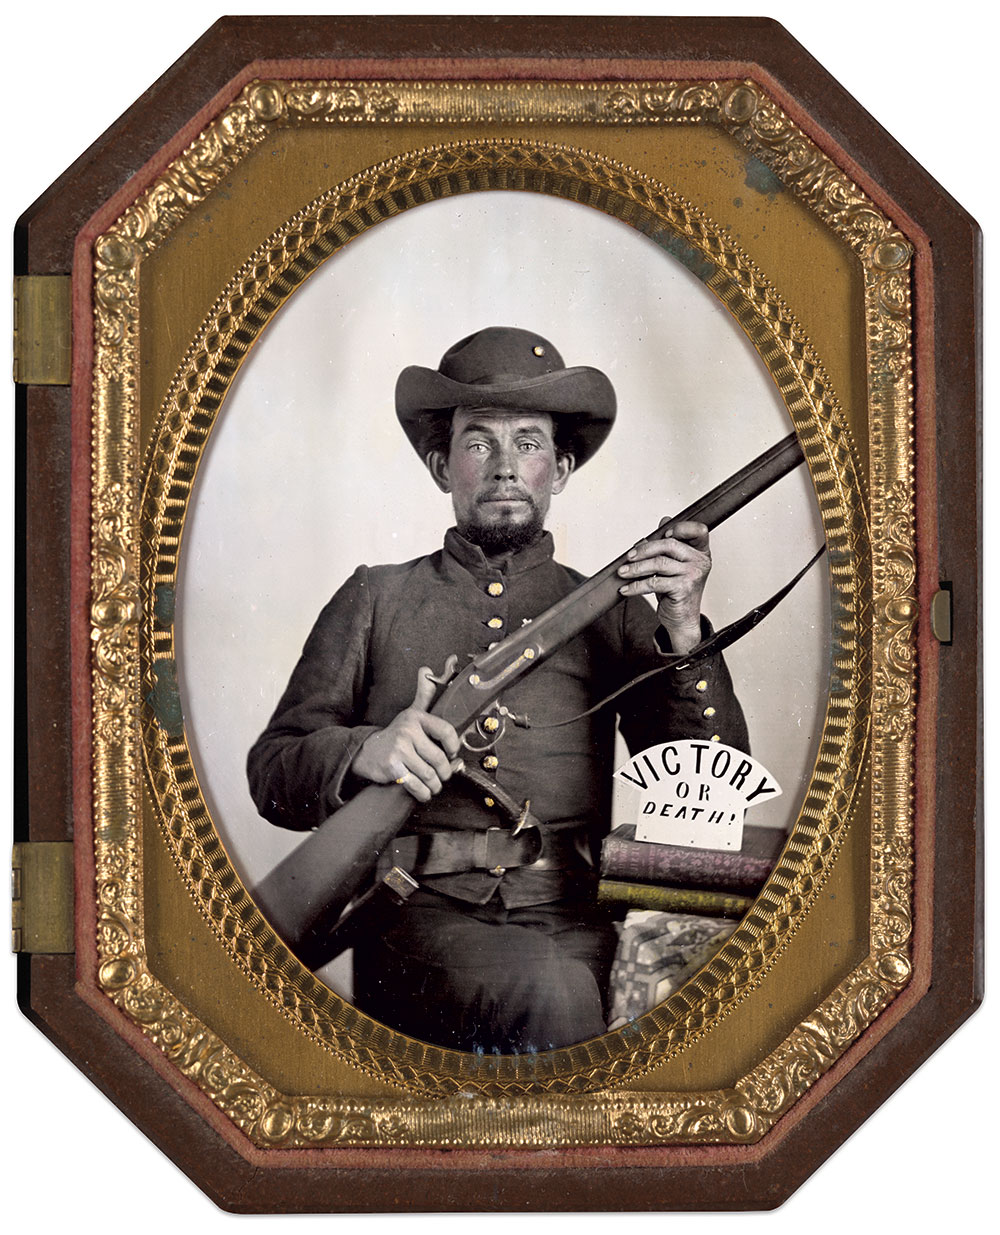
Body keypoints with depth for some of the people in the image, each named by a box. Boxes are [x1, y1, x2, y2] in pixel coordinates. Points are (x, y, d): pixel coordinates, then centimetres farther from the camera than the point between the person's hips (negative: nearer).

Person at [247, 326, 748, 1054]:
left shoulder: (611, 613, 20)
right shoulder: (377, 600, 19)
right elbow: (272, 775, 12)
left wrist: (685, 634, -7)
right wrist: (364, 754, -10)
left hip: (575, 919, 2)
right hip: (422, 912, -2)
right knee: (547, 993, -35)